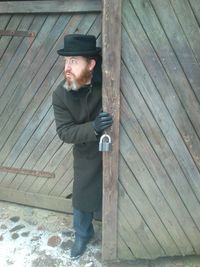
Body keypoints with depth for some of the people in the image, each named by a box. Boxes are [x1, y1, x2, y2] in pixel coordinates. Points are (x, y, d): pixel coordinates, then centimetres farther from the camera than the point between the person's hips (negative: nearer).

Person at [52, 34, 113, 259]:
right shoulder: (60, 94, -17)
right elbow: (65, 132, -21)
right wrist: (93, 128, -38)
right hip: (87, 155, 1)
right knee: (83, 198, 14)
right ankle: (82, 235, 43)